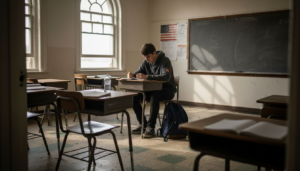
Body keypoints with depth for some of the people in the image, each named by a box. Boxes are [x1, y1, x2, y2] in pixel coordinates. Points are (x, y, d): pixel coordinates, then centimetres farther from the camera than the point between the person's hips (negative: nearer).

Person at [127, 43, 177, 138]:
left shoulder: (165, 61, -17)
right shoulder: (146, 62, 4)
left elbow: (166, 77, -33)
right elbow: (138, 72, 11)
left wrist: (147, 77, -43)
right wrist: (132, 75, -15)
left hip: (168, 90, -6)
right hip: (153, 89, 6)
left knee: (154, 96, -39)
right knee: (133, 96, -16)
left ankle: (151, 127, -27)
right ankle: (143, 124, -4)